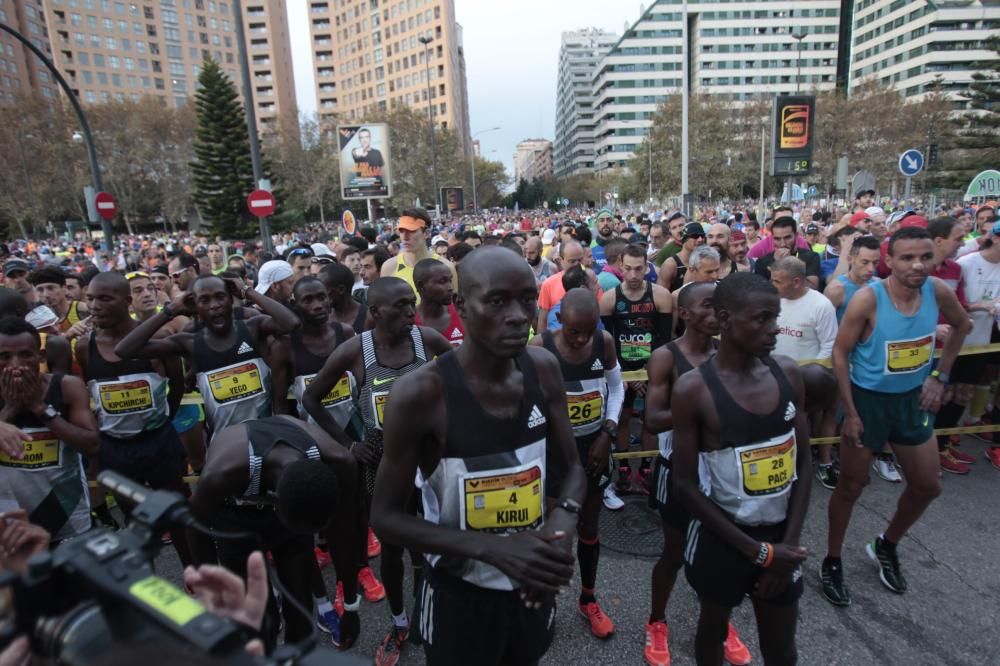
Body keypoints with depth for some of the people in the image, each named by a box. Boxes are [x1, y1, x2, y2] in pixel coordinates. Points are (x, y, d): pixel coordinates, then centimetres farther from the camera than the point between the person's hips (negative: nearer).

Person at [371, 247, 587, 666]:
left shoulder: (544, 370, -11)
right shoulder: (420, 394, -25)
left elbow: (572, 468, 1)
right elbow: (385, 516, -16)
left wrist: (563, 521, -20)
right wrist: (491, 547, -27)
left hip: (534, 585, 5)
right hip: (461, 593, -4)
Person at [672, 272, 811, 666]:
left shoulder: (788, 374, -6)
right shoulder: (693, 390, -20)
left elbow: (803, 463, 2)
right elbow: (686, 486, -15)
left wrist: (789, 543, -4)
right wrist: (757, 551, -14)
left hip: (779, 534, 4)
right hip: (721, 538, -4)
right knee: (714, 628, 21)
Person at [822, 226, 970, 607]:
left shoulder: (937, 291, -9)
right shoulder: (867, 299, -24)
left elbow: (962, 325, 13)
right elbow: (840, 354, -17)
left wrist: (940, 375, 6)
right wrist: (850, 412, -18)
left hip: (913, 398, 5)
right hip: (868, 399, -5)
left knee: (927, 485, 17)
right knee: (851, 487, 7)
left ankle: (886, 546, 42)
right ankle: (832, 562, 26)